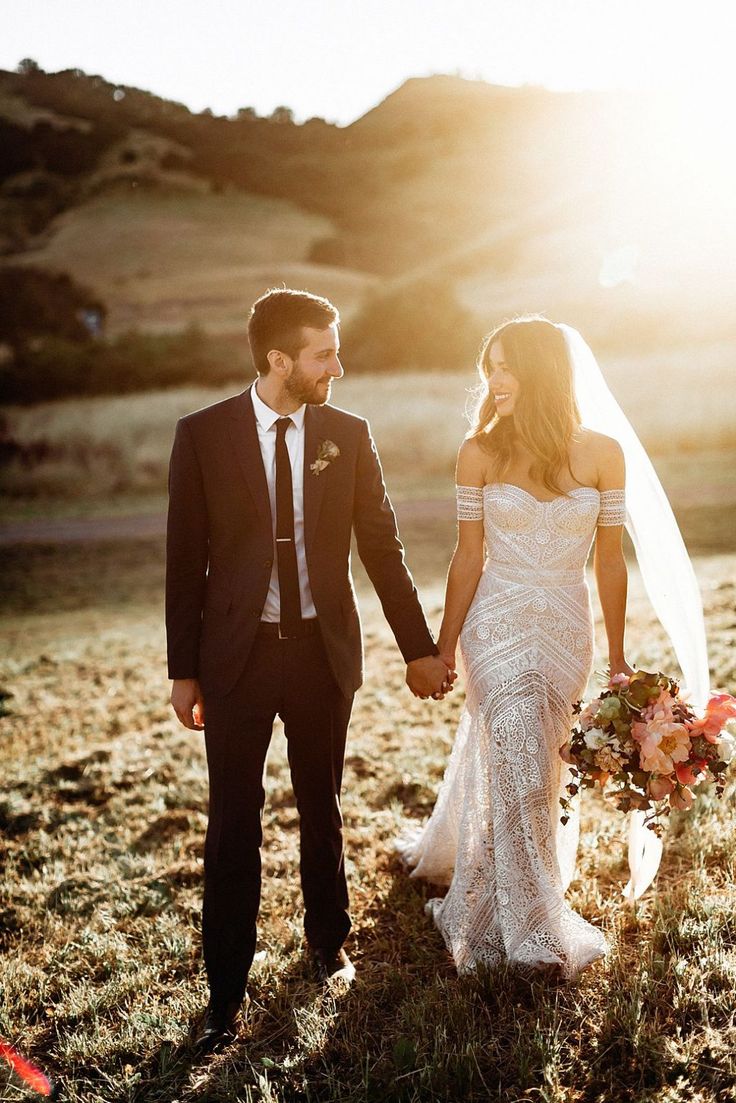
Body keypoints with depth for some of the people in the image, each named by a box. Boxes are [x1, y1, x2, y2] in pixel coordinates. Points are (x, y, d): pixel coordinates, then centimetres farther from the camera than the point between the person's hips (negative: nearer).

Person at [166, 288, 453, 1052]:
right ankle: (226, 993, 18)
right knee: (233, 824, 4)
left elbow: (382, 547, 5)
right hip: (238, 653, -2)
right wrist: (183, 669, -2)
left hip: (323, 648, 2)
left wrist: (419, 648, 6)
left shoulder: (347, 435, 0)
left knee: (321, 810, 17)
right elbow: (185, 560, -2)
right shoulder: (203, 435, -5)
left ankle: (328, 944, 39)